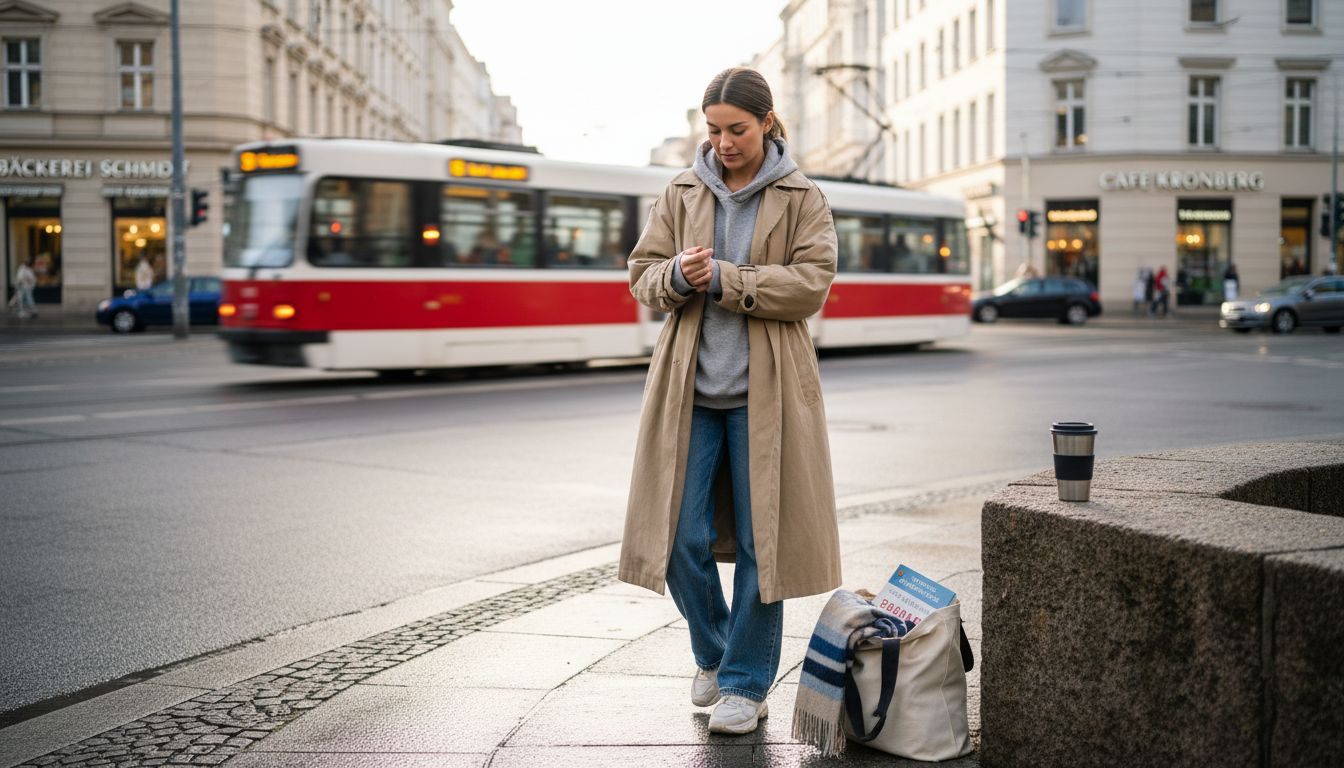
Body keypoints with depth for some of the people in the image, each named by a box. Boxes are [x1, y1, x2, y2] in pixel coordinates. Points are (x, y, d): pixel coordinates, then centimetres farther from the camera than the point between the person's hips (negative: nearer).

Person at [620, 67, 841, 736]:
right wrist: (679, 277, -13)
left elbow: (810, 284, -9)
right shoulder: (681, 195, 11)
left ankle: (747, 682, 15)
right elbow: (642, 277, 9)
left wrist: (721, 278, -15)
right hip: (690, 388, 2)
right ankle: (712, 654, 26)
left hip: (763, 392, -2)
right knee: (682, 537, 0)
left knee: (760, 540, 1)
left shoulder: (803, 201, 3)